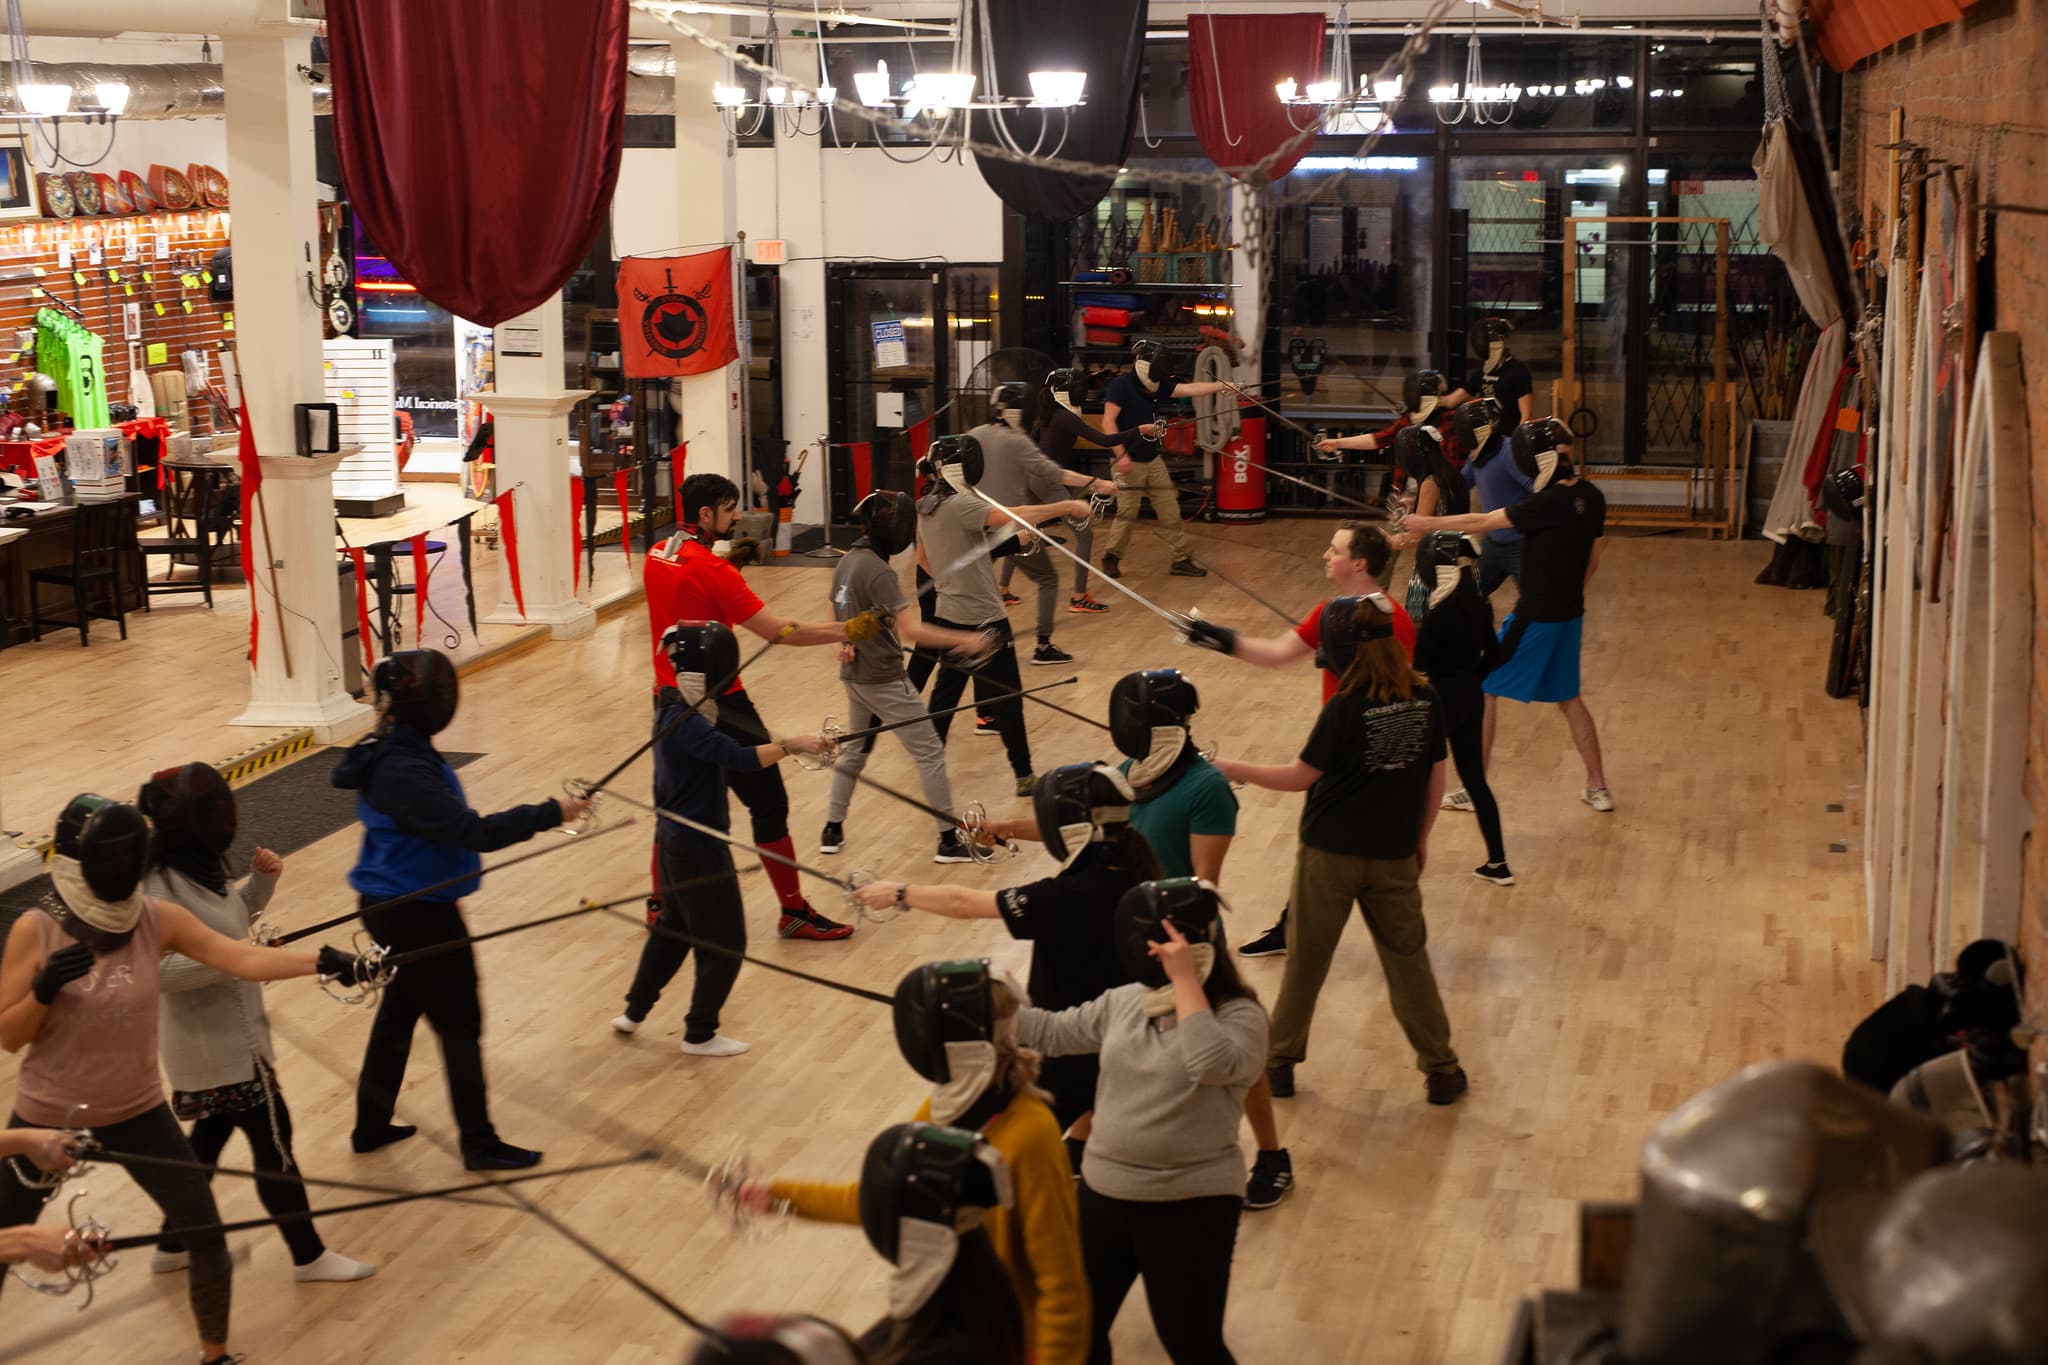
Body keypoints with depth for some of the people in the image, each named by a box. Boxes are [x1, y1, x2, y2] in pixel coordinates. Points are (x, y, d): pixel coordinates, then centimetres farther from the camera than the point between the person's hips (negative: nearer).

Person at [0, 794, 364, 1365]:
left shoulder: (156, 917, -12)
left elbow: (242, 959, -22)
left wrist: (323, 962, -37)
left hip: (136, 1113, 2)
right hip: (49, 1118, -2)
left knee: (207, 1233, -2)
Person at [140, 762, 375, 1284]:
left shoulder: (199, 867, 0)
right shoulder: (161, 889, -27)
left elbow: (226, 919, 15)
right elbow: (159, 970, -30)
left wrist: (262, 880, -3)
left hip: (226, 1032, 9)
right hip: (217, 1043, -9)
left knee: (212, 1134, 23)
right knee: (274, 1143, 2)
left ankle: (174, 1244, 38)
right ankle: (309, 1256, 17)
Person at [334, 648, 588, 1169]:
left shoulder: (392, 754, 2)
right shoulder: (406, 773, -28)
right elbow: (471, 832, -31)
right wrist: (549, 813, -26)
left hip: (394, 907, 9)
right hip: (419, 915, -9)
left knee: (399, 1012, 22)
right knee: (459, 1024, 4)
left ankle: (371, 1126, 34)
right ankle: (479, 1144, 16)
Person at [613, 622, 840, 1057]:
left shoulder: (672, 713, 4)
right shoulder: (688, 727, -26)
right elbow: (741, 758, -37)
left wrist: (714, 805, 15)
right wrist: (793, 744, -40)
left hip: (674, 840, 10)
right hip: (699, 848, -10)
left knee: (672, 928, 25)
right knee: (724, 943, 4)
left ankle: (634, 1012, 35)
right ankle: (699, 1034, 15)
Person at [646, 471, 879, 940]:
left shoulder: (657, 557, 4)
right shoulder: (711, 569, -19)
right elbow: (776, 630, -20)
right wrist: (844, 631, -14)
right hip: (719, 707, -8)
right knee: (769, 804, 0)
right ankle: (794, 912, 6)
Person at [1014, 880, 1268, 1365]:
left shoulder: (1239, 1016, -15)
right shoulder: (1125, 1001, 2)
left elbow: (1212, 1064, -35)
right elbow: (1053, 1031, 12)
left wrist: (1184, 978, -31)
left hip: (1189, 1206, -6)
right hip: (1104, 1191, 6)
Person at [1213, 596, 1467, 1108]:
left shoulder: (1346, 708, -19)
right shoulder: (1425, 701, -5)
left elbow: (1300, 777, -13)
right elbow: (1435, 778, 5)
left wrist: (1236, 769, -2)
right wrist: (1420, 838, 18)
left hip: (1331, 854, -3)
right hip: (1394, 855, 3)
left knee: (1306, 960, 12)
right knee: (1408, 960, 14)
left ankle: (1280, 1062, 24)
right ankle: (1441, 1070, 18)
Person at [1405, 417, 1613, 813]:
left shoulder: (1548, 503, -24)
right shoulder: (1591, 497, 0)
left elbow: (1482, 522, -19)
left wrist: (1428, 524, -9)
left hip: (1536, 617, -8)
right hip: (1570, 616, 8)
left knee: (1483, 689, 5)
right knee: (1568, 699, 20)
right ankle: (1598, 788, 20)